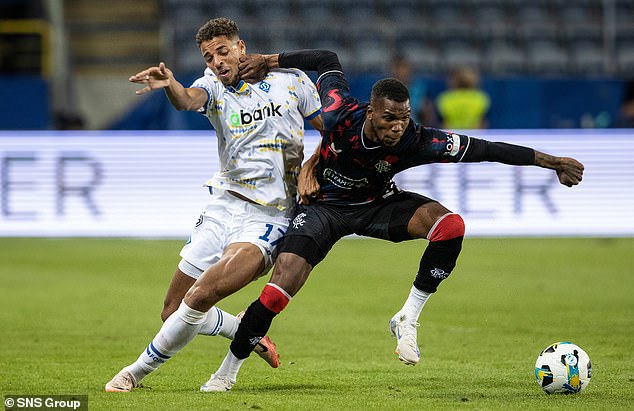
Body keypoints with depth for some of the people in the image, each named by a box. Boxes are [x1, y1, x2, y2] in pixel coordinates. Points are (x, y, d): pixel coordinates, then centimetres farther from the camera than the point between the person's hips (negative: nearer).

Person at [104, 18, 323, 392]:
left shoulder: (292, 81, 2)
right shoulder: (215, 86, 3)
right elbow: (189, 99, -22)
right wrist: (169, 84, -46)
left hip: (268, 218, -4)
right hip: (223, 207, 4)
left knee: (201, 296, -23)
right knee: (174, 312, 6)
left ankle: (138, 371, -5)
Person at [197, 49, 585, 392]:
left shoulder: (416, 142, -29)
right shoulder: (341, 115, -30)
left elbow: (485, 149, -26)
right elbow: (328, 60, -10)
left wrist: (551, 161, -25)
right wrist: (271, 61, -8)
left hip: (378, 204, 1)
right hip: (324, 205, -1)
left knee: (450, 225, -27)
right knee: (277, 294, -18)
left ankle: (408, 320, -13)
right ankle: (228, 371, 4)